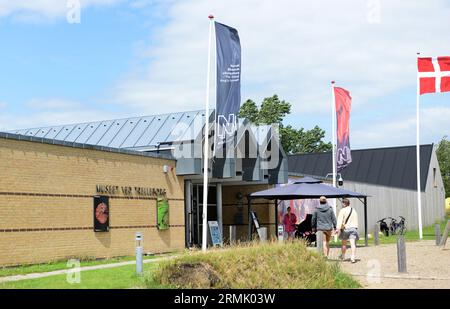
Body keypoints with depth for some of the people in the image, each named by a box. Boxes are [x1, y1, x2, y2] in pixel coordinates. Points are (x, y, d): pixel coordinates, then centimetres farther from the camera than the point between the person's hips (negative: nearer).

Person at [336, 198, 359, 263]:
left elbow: (340, 220, -15)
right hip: (353, 228, 3)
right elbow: (356, 221, 16)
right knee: (353, 243, -5)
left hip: (345, 228, -3)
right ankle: (353, 257, -15)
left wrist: (338, 228, -19)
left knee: (344, 243, 13)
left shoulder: (342, 210, -7)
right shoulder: (354, 210, 11)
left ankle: (343, 256, 29)